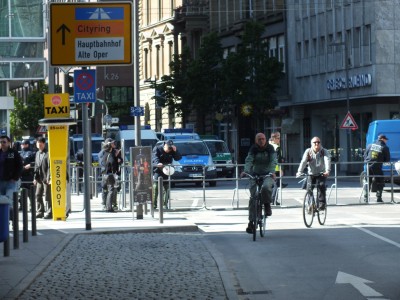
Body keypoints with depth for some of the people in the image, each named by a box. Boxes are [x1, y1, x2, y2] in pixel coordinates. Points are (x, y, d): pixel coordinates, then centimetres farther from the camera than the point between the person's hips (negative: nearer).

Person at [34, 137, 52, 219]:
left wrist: (49, 178, -17)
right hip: (39, 178, 8)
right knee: (38, 195, 10)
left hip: (46, 178, -8)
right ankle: (39, 212, 18)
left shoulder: (47, 153, -9)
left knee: (48, 196, -4)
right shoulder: (37, 153, 15)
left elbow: (50, 167, -13)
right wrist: (35, 178, 14)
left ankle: (49, 213, 0)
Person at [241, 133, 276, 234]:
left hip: (268, 174, -2)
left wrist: (272, 172, -36)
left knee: (266, 187, -35)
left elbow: (273, 161, -18)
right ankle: (251, 221, -2)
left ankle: (267, 205, -4)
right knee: (253, 197, -7)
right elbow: (249, 160, -16)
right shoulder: (253, 149, -3)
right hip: (255, 174, 2)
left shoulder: (270, 148, -6)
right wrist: (246, 171, -35)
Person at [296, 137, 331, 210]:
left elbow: (327, 160, -25)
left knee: (321, 186, -24)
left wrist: (327, 171, -44)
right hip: (311, 174, 2)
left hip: (321, 174, -2)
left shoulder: (324, 151, -8)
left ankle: (322, 203, -15)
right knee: (309, 188, -12)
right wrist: (299, 172, -33)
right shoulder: (308, 152, -5)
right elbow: (303, 162, -17)